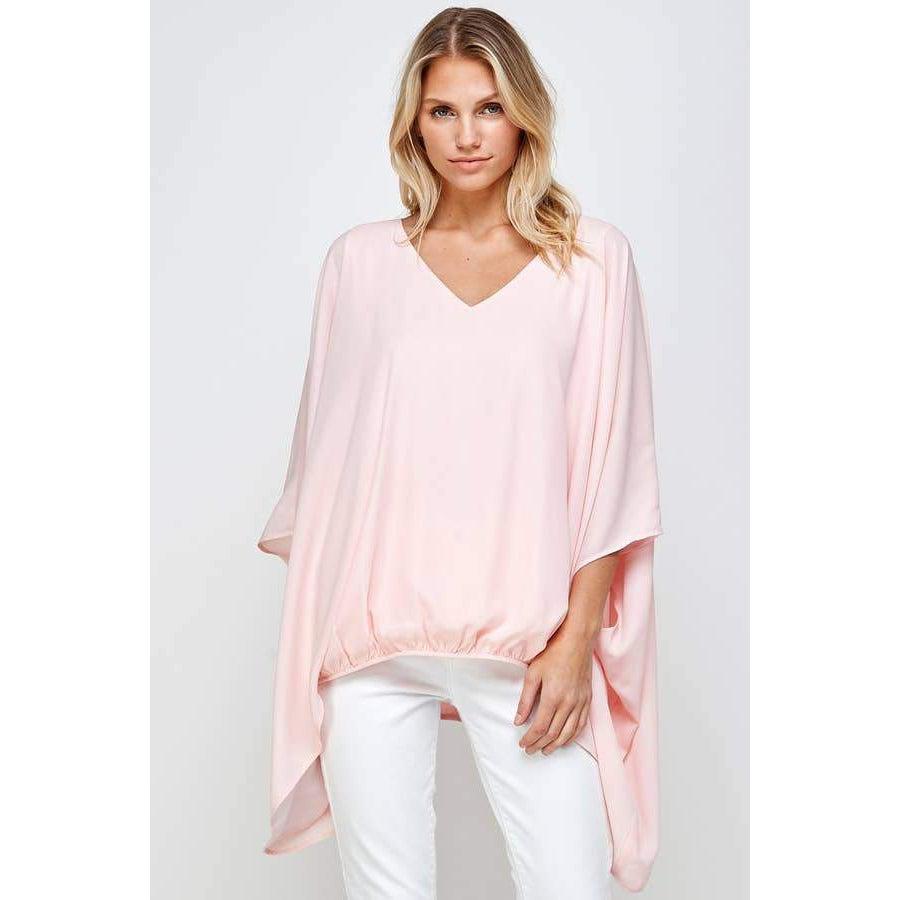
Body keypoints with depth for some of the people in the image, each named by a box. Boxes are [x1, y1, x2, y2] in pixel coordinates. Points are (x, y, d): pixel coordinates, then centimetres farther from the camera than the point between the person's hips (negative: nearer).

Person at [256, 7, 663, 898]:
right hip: (373, 633, 1)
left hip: (525, 640, -1)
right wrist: (312, 627, 8)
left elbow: (612, 461, 1)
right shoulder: (360, 260, 8)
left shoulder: (593, 259, 4)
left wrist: (577, 639, -6)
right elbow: (326, 444, 11)